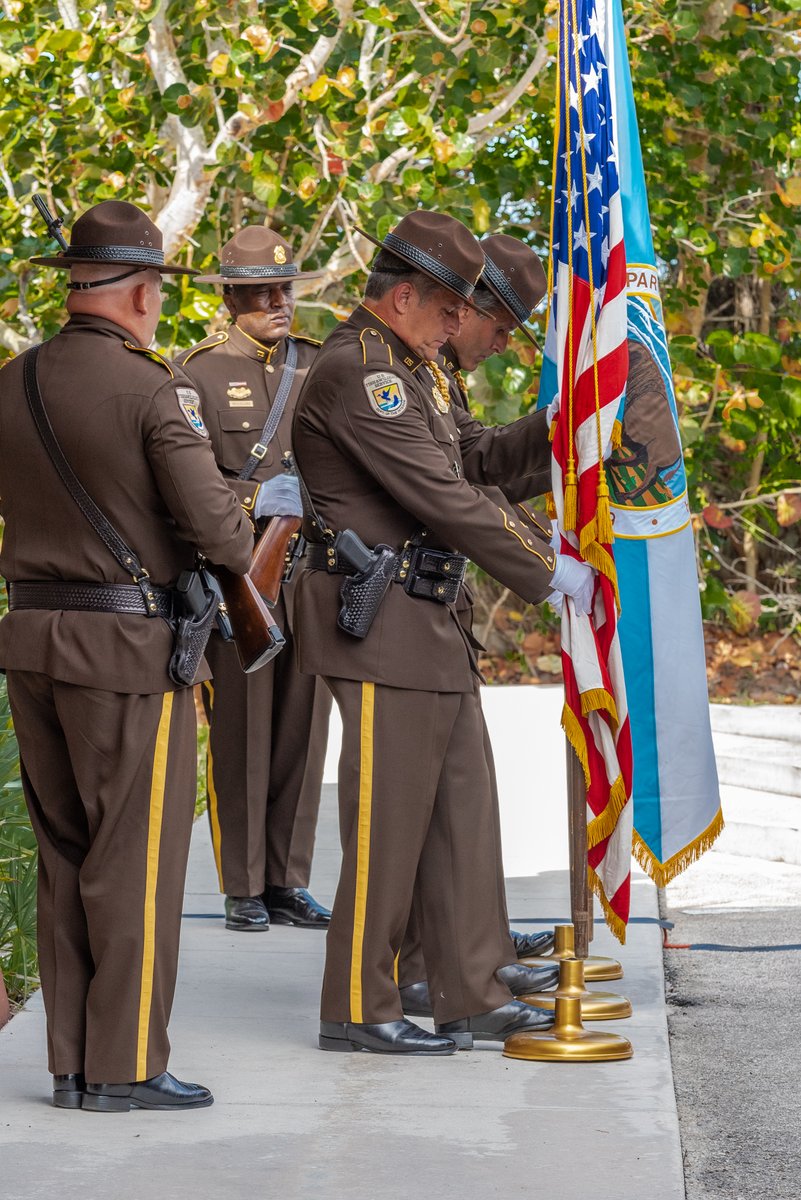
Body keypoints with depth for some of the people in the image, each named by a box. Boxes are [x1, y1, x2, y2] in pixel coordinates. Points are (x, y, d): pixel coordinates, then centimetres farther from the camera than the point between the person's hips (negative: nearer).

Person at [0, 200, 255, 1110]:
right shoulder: (151, 389, -14)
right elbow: (211, 522, -15)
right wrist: (244, 553, 5)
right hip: (127, 644, -7)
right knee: (136, 860, 1)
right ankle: (125, 1066, 4)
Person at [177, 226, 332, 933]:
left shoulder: (320, 366, 13)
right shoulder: (198, 372, -1)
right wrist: (256, 496, -20)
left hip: (314, 573, 4)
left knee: (302, 729, 6)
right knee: (241, 734, -2)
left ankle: (288, 884, 15)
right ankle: (244, 891, 7)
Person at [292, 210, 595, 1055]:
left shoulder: (412, 367, 17)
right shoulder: (357, 371, -16)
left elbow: (476, 458, 24)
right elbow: (443, 496, -19)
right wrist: (546, 569, -13)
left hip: (431, 622, 10)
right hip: (380, 623, -10)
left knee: (464, 808, 11)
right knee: (387, 819, -5)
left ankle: (472, 994, 17)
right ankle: (357, 1010, 3)